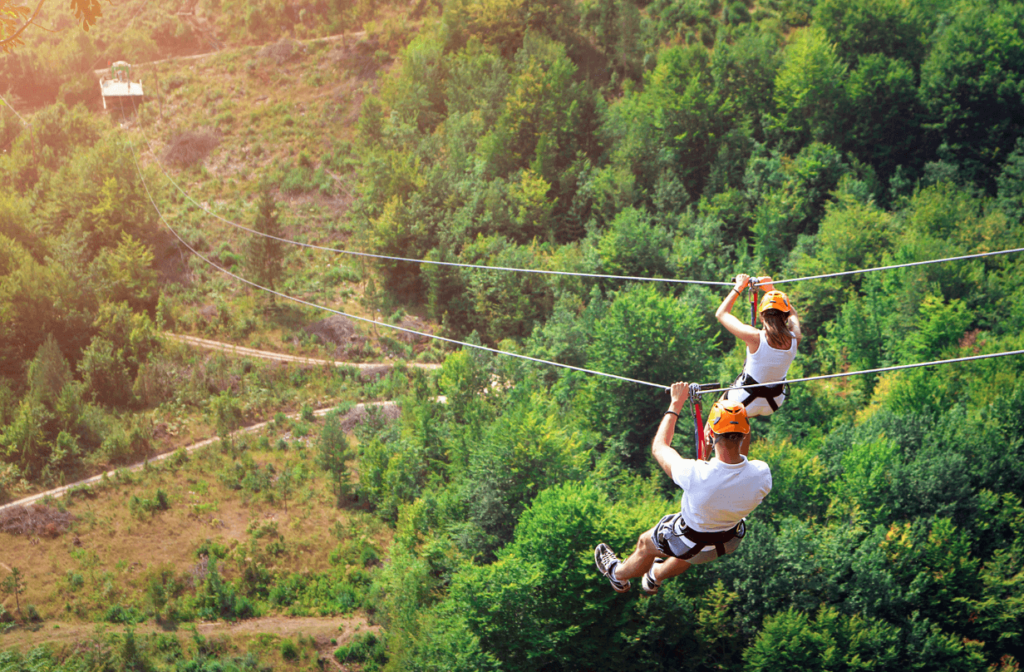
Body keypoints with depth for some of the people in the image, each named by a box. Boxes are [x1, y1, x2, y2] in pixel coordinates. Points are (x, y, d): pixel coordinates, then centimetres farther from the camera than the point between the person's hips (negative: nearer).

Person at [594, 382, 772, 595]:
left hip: (693, 542, -4)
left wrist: (676, 403, -9)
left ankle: (619, 575, 59)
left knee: (646, 544, 29)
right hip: (731, 541, 4)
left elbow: (659, 447, -19)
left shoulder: (695, 475, -41)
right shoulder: (761, 474, -32)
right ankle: (656, 576, 66)